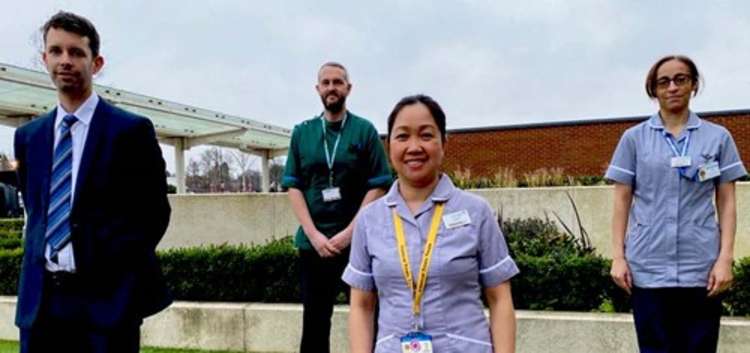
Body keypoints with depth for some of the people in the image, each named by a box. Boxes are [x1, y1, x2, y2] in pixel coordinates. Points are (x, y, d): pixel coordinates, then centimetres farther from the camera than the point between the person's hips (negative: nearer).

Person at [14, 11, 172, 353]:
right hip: (40, 297, 5)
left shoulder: (132, 130, -4)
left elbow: (155, 212, -4)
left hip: (107, 295, -4)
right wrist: (37, 261, 9)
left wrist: (105, 265, -9)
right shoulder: (28, 136, 12)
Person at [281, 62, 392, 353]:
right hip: (313, 243, 2)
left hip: (358, 241, -2)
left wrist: (348, 233, -12)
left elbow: (378, 187, -4)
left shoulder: (365, 131, 2)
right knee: (314, 321, 7)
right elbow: (294, 187, 4)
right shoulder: (301, 133, 8)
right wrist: (315, 235, -8)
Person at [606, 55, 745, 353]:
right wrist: (618, 256, -2)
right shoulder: (634, 138, 5)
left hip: (701, 266, 0)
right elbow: (622, 201, 4)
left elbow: (727, 203, 5)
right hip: (648, 266, 0)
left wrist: (725, 258, -4)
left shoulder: (718, 137, 6)